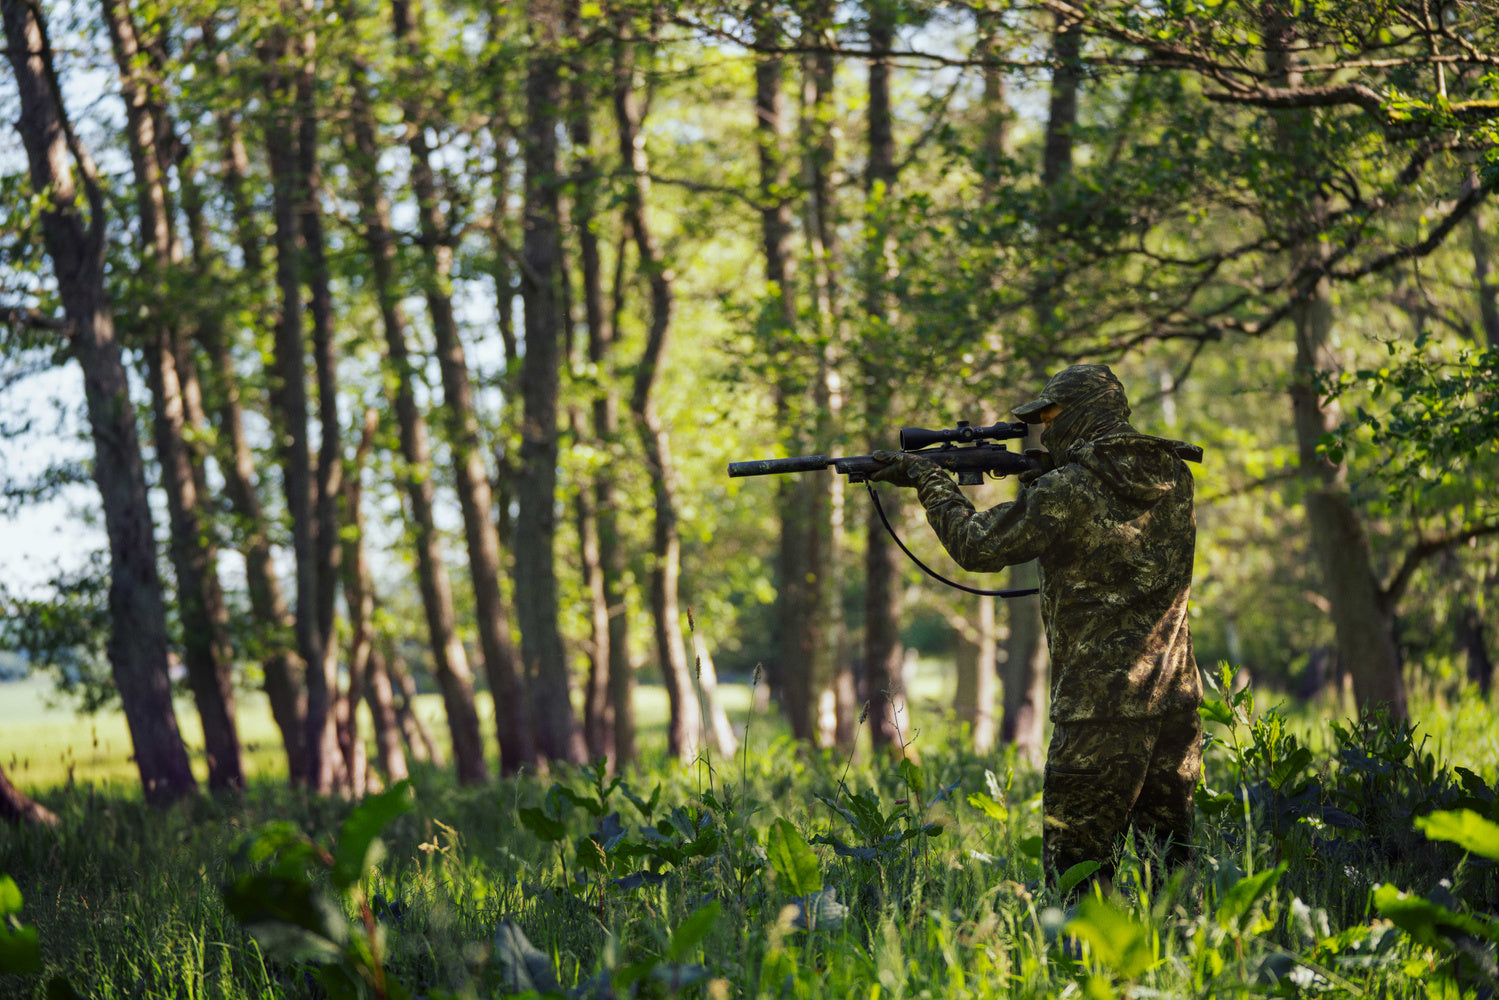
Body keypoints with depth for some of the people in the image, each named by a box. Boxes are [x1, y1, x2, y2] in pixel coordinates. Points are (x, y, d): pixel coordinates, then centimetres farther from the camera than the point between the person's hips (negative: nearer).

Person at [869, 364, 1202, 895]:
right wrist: (1037, 481, 17)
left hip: (1101, 707, -7)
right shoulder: (1175, 480, 8)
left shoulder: (1064, 493, -12)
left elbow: (977, 546, -1)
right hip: (1176, 702, 7)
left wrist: (929, 480, 12)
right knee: (1168, 860, 13)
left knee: (1075, 865, -1)